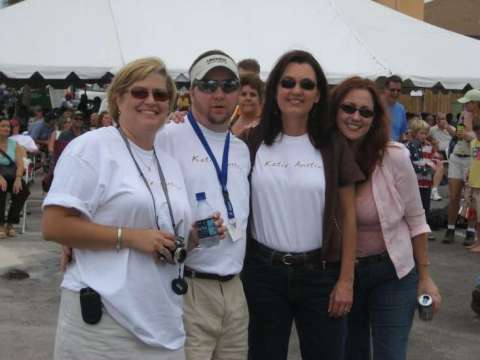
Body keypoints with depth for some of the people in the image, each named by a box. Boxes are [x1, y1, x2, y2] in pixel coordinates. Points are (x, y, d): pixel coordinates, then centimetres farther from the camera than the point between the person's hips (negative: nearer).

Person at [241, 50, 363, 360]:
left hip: (321, 273, 0)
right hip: (263, 271, 0)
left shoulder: (333, 146, -1)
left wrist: (346, 280, -3)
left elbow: (347, 216, 2)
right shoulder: (252, 141, 0)